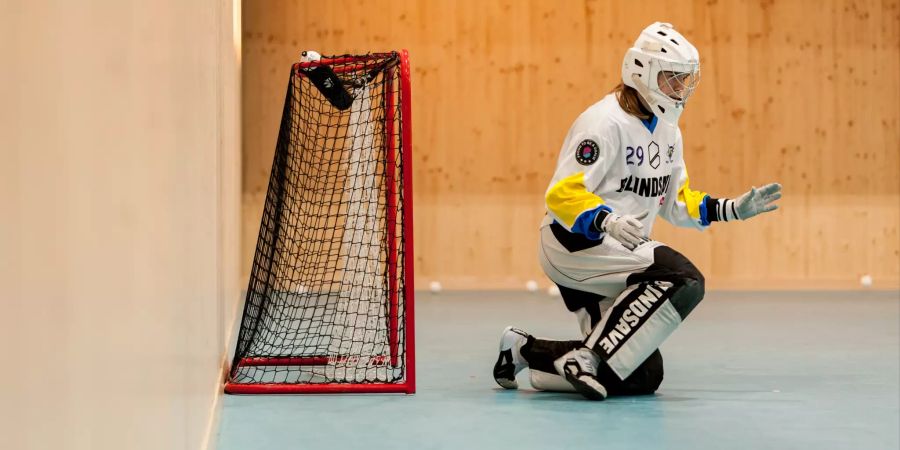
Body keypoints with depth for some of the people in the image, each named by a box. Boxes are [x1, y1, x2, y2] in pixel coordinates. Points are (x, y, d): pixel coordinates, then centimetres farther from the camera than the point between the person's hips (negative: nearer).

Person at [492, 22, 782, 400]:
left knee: (644, 376, 2)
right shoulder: (606, 122, -17)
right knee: (684, 281, -27)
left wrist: (734, 209, 7)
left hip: (617, 249, 9)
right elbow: (562, 195, -23)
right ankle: (590, 357, -25)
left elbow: (676, 202, 19)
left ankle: (526, 350, 12)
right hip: (573, 242, -9)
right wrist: (608, 222, -38)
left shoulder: (668, 131, 12)